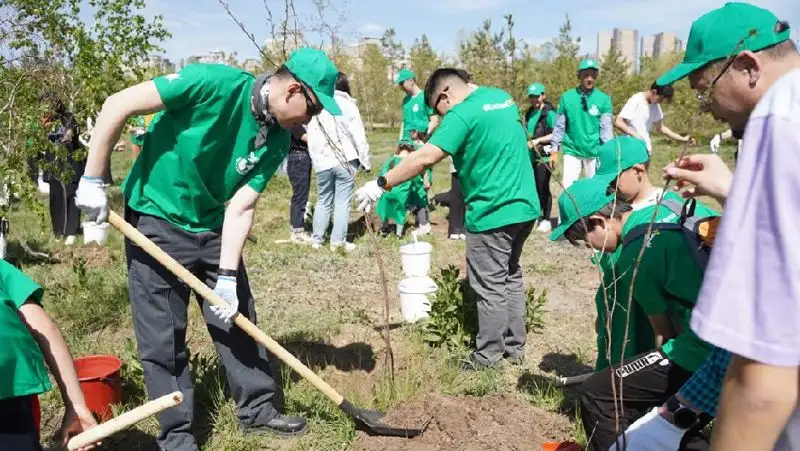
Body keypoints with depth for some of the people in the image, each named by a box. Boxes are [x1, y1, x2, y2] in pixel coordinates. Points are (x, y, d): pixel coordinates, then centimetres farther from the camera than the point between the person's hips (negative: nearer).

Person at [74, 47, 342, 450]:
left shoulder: (278, 140, -8)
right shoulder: (216, 83, -26)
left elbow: (240, 208, -8)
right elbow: (118, 105, -22)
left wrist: (227, 276, -15)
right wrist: (92, 180, -19)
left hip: (214, 228, 6)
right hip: (156, 223, -5)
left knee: (238, 320, 11)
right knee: (163, 338, 1)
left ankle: (258, 408, 27)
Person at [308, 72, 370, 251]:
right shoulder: (348, 105, -3)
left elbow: (311, 137, 12)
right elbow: (359, 136, -4)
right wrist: (365, 161, 2)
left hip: (322, 162, 4)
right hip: (345, 161, -3)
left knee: (323, 201, 14)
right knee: (342, 203, 1)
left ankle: (317, 239, 18)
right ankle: (338, 241, 2)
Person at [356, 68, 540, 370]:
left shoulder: (462, 114, -16)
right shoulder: (503, 97, 11)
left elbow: (425, 159, -25)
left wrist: (381, 184, -20)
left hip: (493, 212, -9)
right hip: (524, 205, 9)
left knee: (490, 286, 4)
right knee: (511, 276, 19)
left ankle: (489, 354, 17)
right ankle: (515, 346, 29)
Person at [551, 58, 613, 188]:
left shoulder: (604, 99, -5)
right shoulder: (567, 97, -2)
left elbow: (606, 128, -5)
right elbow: (559, 126, 3)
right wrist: (554, 150, 4)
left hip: (595, 152, 0)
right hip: (572, 151, 0)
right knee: (567, 187, 0)